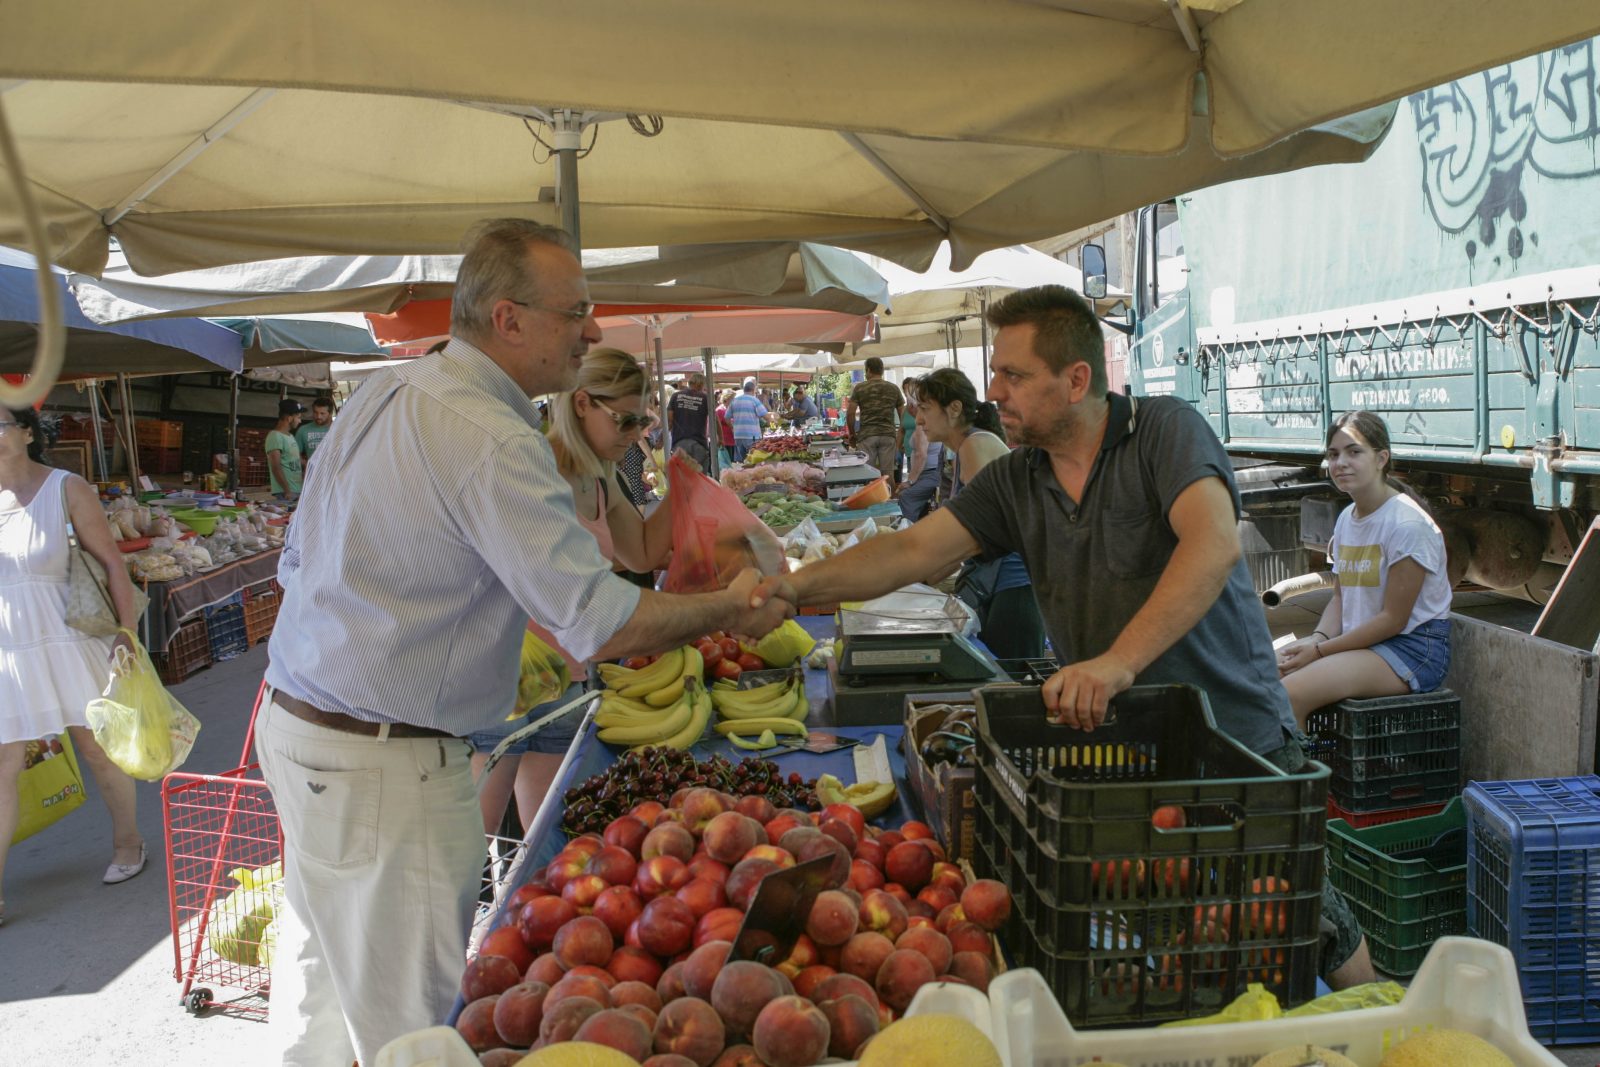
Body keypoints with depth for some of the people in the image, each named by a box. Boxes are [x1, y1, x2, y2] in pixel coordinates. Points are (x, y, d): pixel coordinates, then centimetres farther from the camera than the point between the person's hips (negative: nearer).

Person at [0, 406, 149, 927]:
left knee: (97, 748, 12)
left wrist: (127, 630, -5)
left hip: (63, 643, -2)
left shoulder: (67, 490, -9)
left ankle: (127, 841, 33)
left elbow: (111, 562, -4)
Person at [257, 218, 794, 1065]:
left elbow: (298, 562, 14)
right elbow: (606, 627, -25)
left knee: (324, 975, 26)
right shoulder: (492, 441, -23)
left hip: (295, 719, 10)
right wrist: (728, 610, -9)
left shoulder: (381, 392, 7)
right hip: (382, 767, -10)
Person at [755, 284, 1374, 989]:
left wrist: (1118, 660, -39)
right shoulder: (1014, 481, 4)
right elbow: (915, 549, -3)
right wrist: (800, 584, -18)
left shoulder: (1165, 430, -12)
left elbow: (1213, 545, -28)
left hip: (1236, 735, -4)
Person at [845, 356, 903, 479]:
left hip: (866, 435, -2)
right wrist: (900, 438, 16)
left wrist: (852, 435, 9)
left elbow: (850, 414, -4)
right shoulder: (893, 388, 9)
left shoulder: (860, 388, 2)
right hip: (888, 435, 2)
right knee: (887, 475, 2)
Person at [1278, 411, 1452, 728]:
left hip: (1413, 649, -8)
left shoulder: (1407, 524, -16)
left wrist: (1320, 651, -16)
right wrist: (1317, 638, -7)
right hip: (1360, 640, 8)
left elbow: (1394, 618, -16)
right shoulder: (1346, 518, 9)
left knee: (1289, 694, -27)